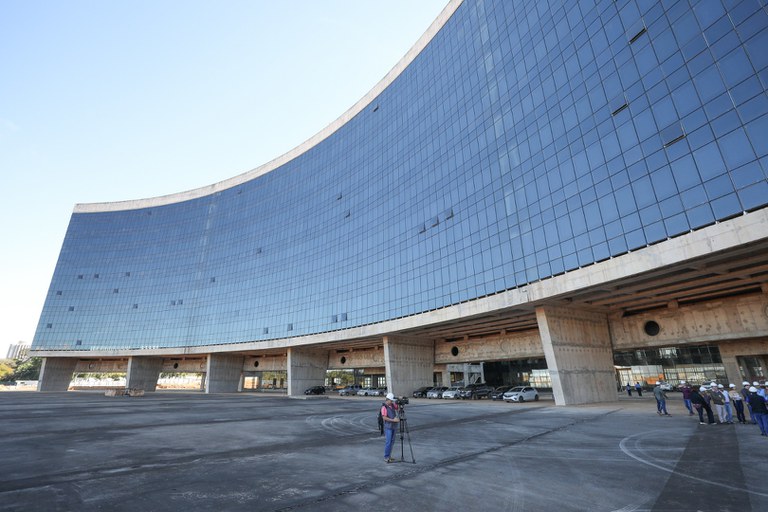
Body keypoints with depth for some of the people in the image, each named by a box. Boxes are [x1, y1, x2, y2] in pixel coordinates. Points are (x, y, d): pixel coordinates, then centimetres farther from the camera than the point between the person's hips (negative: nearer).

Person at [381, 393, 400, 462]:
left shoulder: (392, 405, 7)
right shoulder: (384, 407, -15)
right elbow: (384, 418, -21)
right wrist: (393, 420, -24)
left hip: (394, 426, 7)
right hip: (388, 427, -7)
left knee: (392, 442, 10)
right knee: (388, 442, -7)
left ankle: (388, 456, 19)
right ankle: (386, 458, 1)